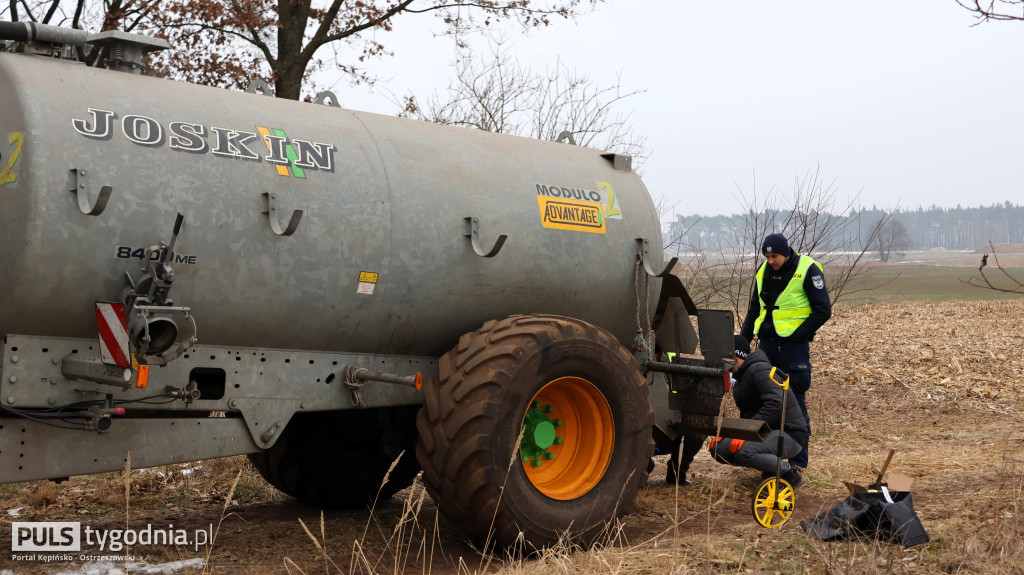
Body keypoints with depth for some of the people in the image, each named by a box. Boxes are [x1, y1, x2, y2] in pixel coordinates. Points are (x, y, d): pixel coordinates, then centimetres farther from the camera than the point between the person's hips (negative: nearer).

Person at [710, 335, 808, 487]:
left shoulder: (759, 370, -15)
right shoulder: (742, 377, 17)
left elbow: (775, 405, -28)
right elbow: (747, 414, 20)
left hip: (788, 434, -10)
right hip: (767, 433, 10)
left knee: (742, 450, -34)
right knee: (719, 448, -3)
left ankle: (790, 473, -12)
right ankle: (772, 468, 8)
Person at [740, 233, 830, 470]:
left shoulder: (808, 270, -9)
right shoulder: (764, 271, 10)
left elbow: (823, 311, -9)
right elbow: (755, 309, 20)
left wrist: (797, 335, -15)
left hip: (793, 347, -6)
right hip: (767, 344, 6)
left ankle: (798, 459, 6)